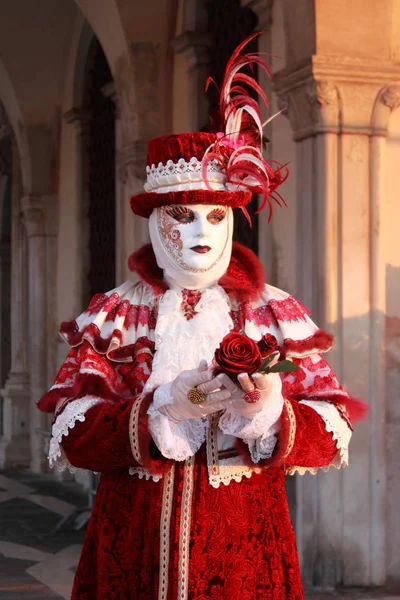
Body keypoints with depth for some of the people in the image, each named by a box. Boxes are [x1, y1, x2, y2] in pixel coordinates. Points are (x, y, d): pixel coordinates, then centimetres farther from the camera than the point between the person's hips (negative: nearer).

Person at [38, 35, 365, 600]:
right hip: (132, 551, 0)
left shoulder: (277, 314, 4)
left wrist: (272, 412, -22)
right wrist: (162, 410, -21)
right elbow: (69, 435, -6)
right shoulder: (113, 316, 4)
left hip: (242, 547, 0)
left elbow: (333, 436, -2)